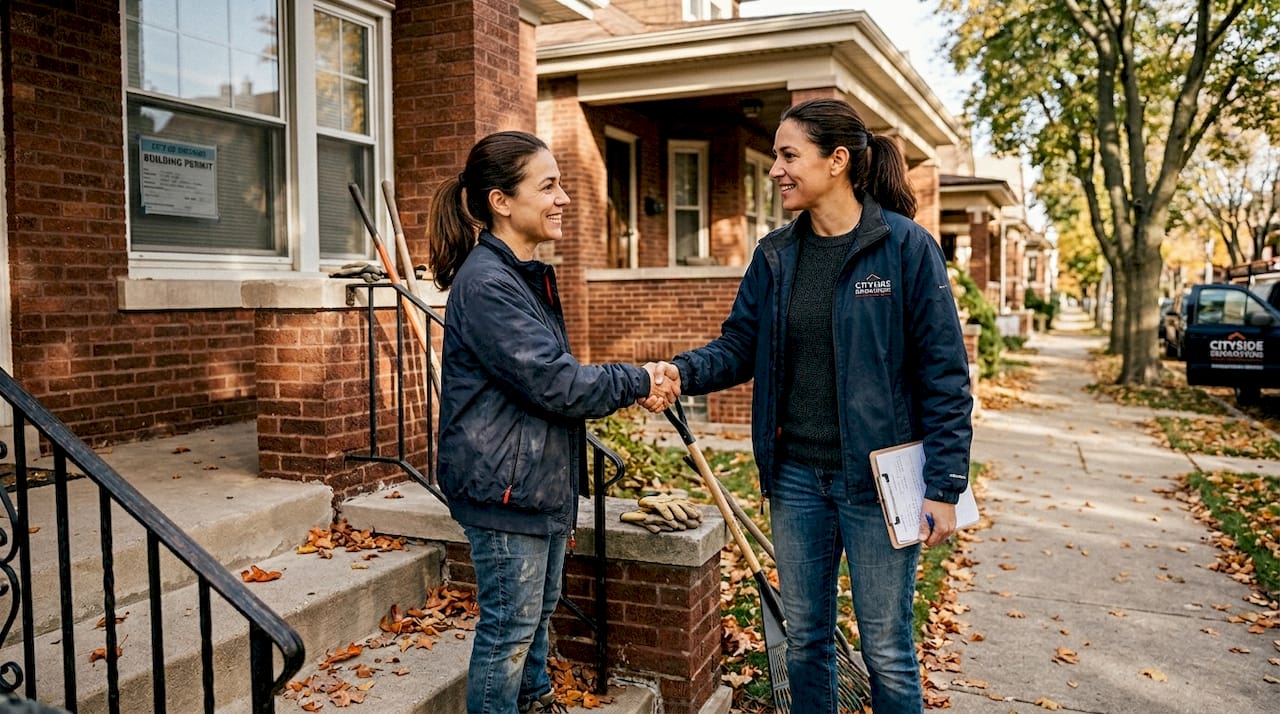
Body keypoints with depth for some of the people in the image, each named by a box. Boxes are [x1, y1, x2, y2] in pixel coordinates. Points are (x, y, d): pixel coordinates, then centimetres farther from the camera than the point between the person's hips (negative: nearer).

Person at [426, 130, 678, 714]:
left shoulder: (527, 275, 12)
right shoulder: (485, 282, -20)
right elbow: (553, 383, -24)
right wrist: (638, 382, -11)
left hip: (542, 483, 10)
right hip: (504, 487, -10)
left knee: (539, 611, 24)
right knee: (510, 625, 4)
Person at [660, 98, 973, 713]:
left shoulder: (906, 246, -10)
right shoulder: (775, 255, 5)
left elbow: (944, 374, -10)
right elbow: (738, 346, 4)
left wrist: (944, 487, -12)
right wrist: (682, 373, -17)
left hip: (878, 479, -4)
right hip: (796, 477, 5)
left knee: (886, 650, 9)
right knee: (804, 638, 18)